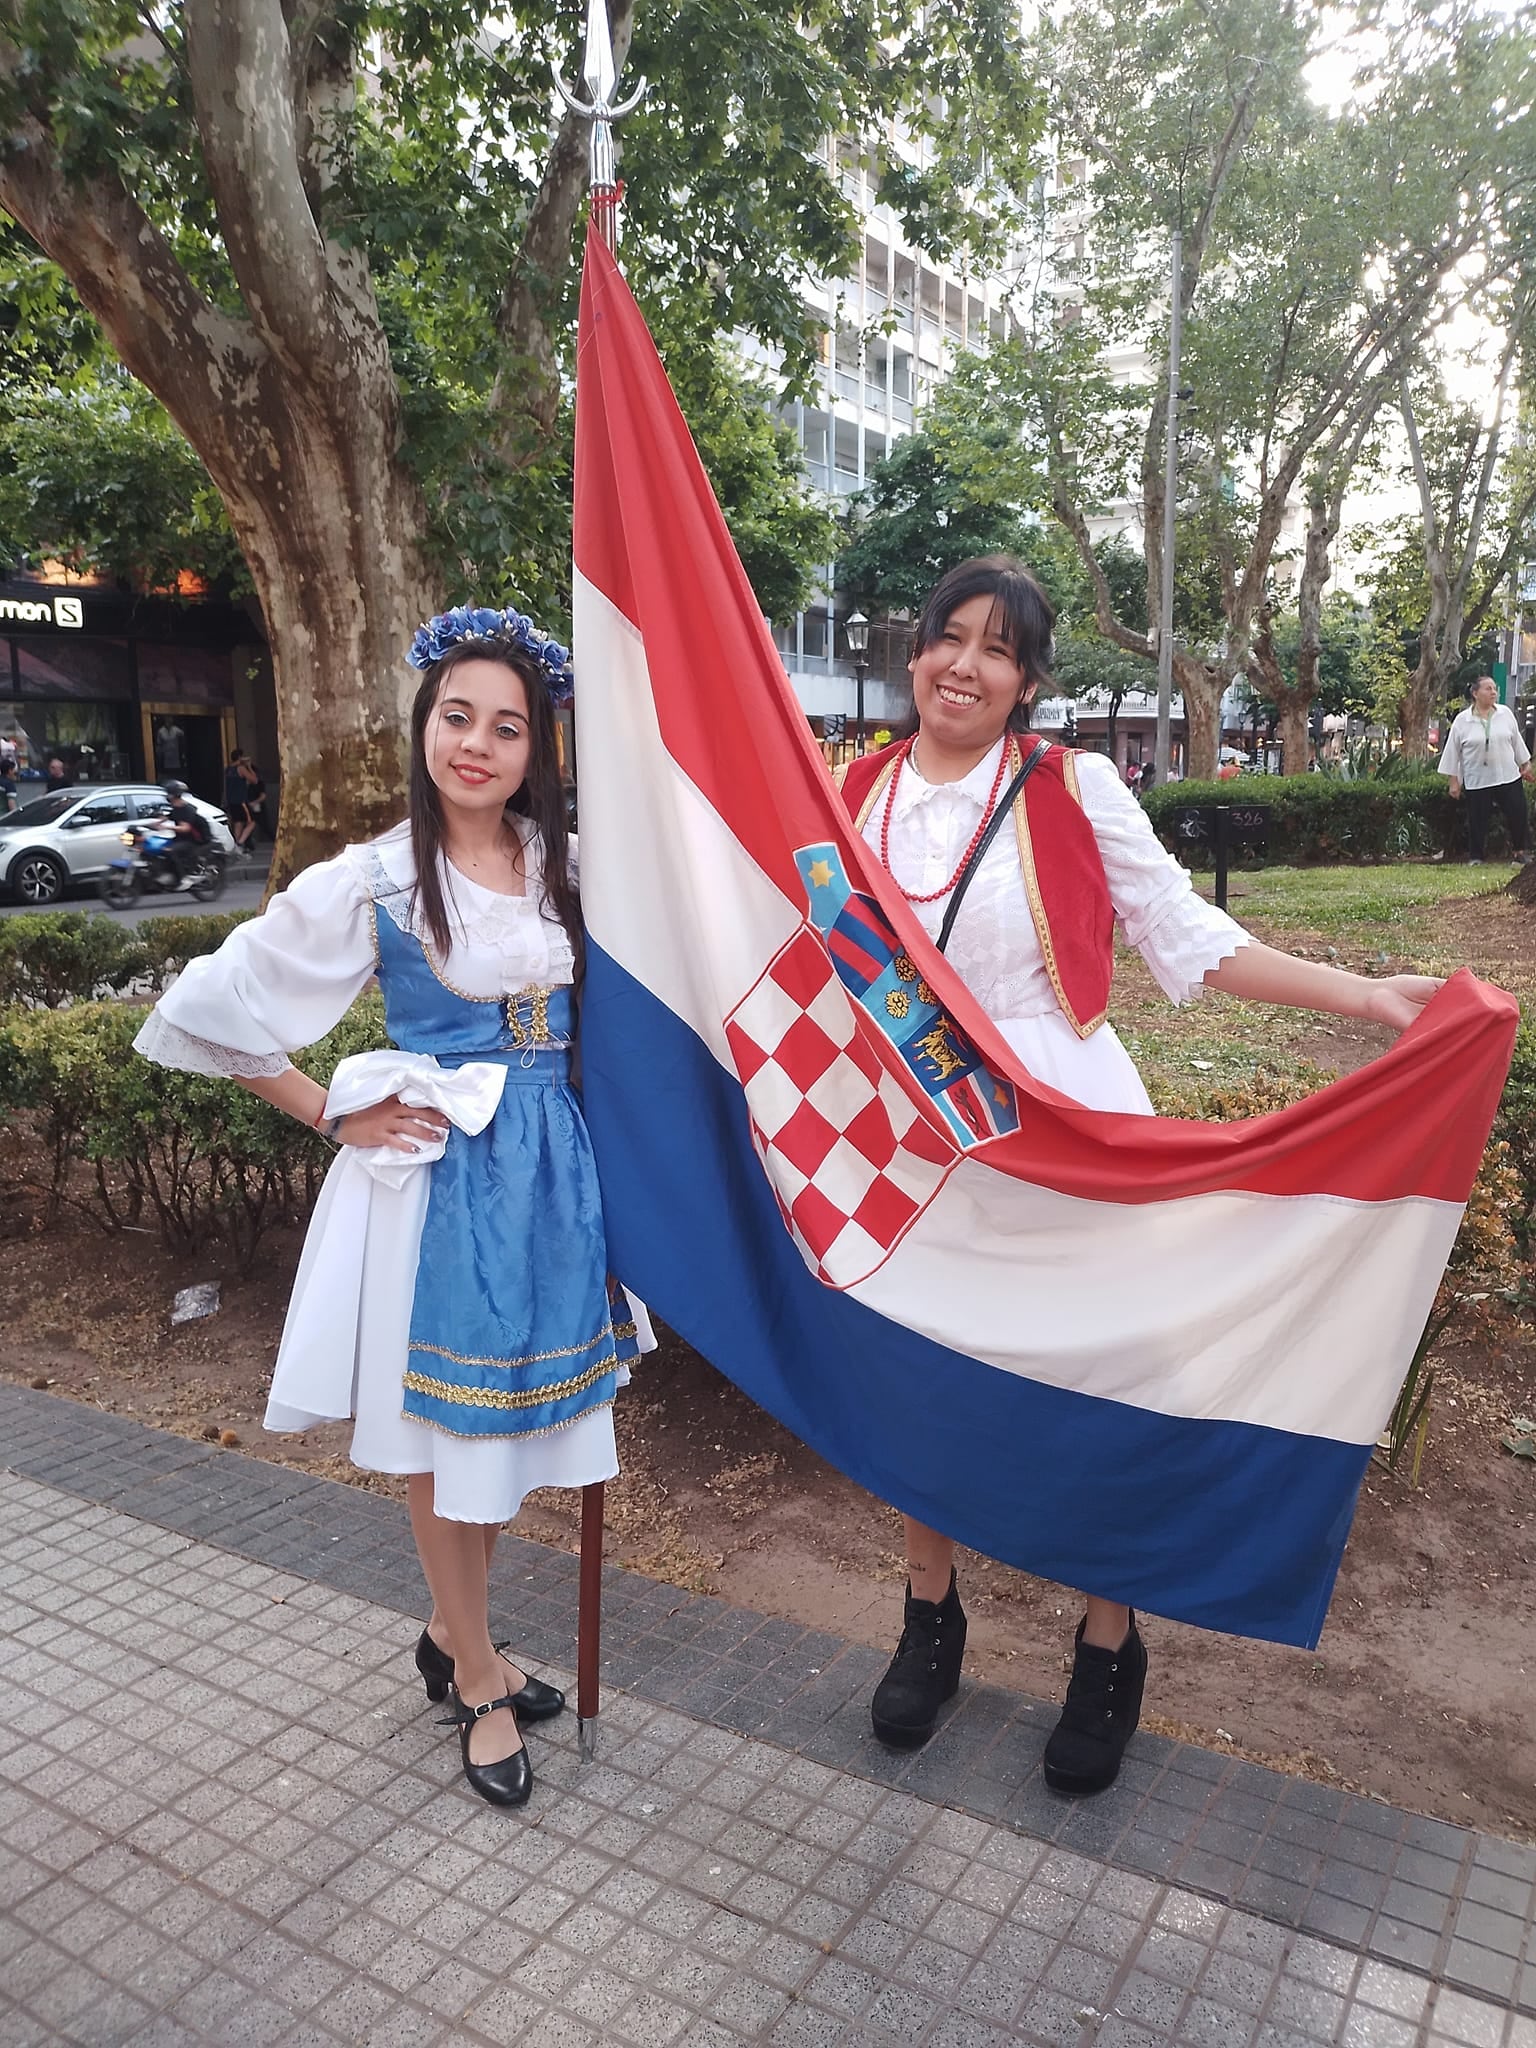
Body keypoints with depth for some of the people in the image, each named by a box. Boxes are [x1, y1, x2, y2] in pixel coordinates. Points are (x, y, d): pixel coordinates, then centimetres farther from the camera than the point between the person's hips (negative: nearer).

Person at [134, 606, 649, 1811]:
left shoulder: (563, 866, 1)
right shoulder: (371, 883, -11)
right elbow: (205, 1014, -6)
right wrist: (336, 1116, -5)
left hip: (550, 1166, 5)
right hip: (438, 1174, -4)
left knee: (511, 1419, 17)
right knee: (444, 1432, 9)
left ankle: (454, 1637, 40)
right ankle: (478, 1681, 30)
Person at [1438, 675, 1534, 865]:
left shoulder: (1506, 714, 3)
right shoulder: (1462, 720, -4)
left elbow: (1517, 741, 13)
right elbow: (1453, 751, 0)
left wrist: (1526, 765, 18)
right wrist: (1454, 781, 0)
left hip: (1508, 777, 2)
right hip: (1476, 781, -2)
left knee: (1518, 814, 3)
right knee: (1477, 820, 4)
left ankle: (1521, 850, 21)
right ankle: (1475, 856, 18)